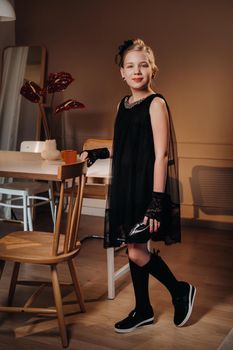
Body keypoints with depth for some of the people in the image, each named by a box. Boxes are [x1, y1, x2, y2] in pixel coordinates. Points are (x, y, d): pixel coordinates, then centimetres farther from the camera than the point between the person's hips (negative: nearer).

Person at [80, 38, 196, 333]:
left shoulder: (156, 104, -11)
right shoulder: (124, 104, 11)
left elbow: (161, 155, -17)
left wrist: (156, 202, -21)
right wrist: (97, 153, 18)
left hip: (147, 186, -7)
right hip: (126, 184, 7)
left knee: (136, 252, -5)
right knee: (134, 249, 12)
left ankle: (181, 291, 19)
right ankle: (143, 311, 28)